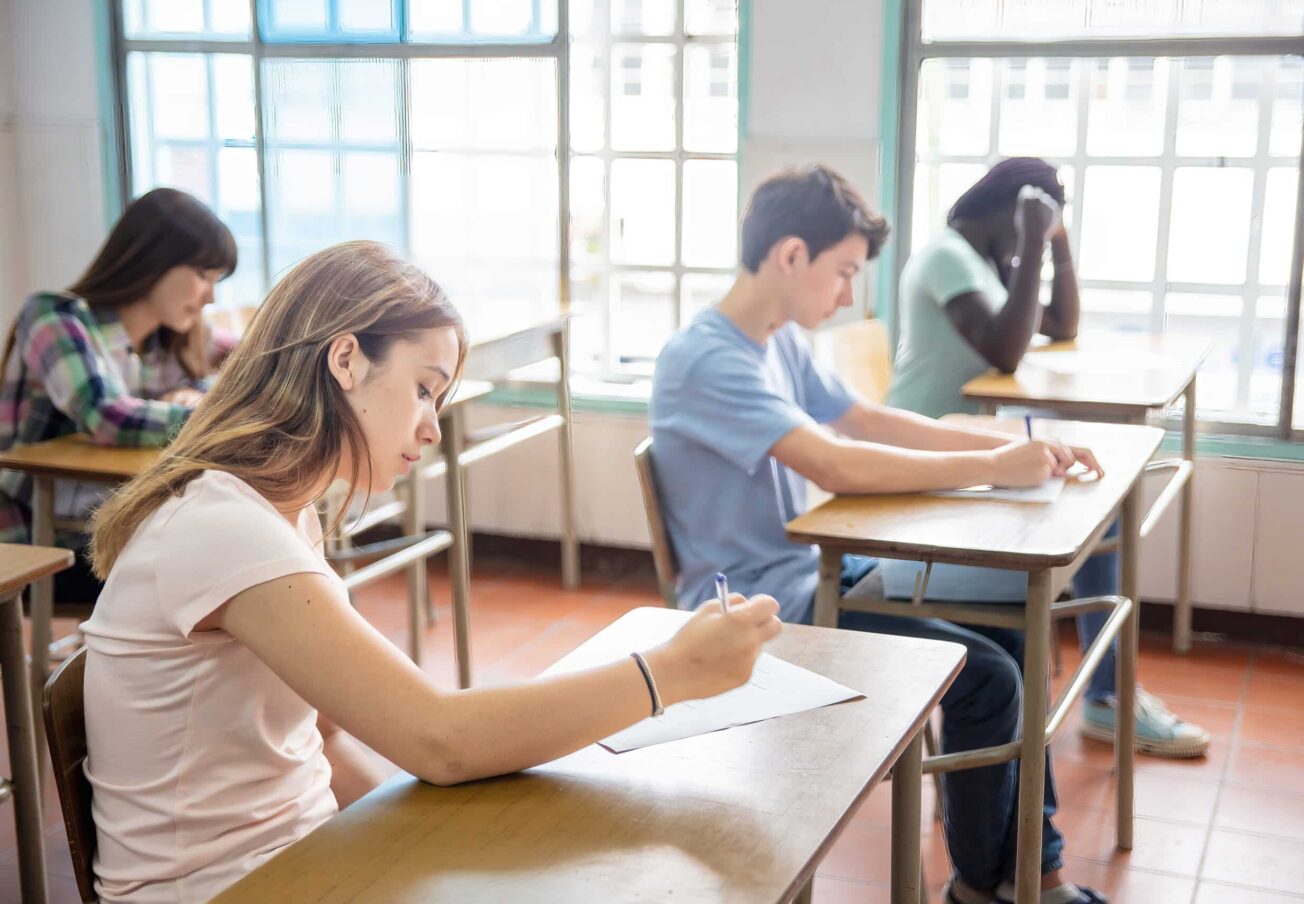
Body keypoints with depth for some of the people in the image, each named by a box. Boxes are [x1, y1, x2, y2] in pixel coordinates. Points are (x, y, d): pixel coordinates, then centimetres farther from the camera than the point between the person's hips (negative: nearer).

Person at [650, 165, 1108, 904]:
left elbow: (868, 420, 12)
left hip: (814, 572, 9)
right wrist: (992, 468, -24)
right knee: (986, 675, -13)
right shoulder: (706, 360, -23)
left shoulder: (782, 341, 6)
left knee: (1013, 642, 4)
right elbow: (836, 464, -31)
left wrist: (1011, 446, 1)